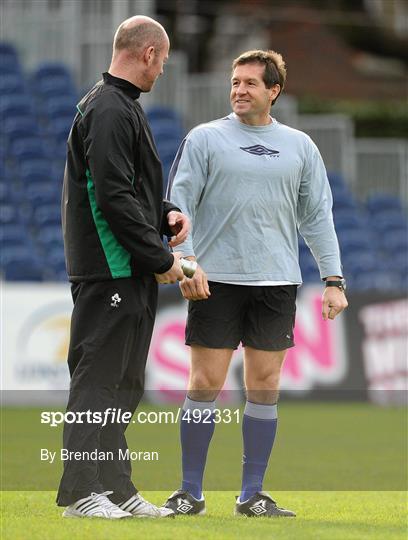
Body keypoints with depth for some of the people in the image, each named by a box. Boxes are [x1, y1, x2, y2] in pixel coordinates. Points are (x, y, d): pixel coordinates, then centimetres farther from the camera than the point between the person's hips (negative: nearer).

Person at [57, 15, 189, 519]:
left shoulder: (123, 107, 18)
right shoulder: (108, 111, -15)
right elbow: (114, 196, -21)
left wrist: (166, 212, 6)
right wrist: (160, 259, -15)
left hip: (132, 272, 10)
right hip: (110, 270, -10)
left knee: (122, 383, 12)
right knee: (97, 379, -8)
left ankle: (117, 488, 17)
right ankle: (82, 492, -6)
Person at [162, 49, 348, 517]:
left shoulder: (300, 146, 11)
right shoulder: (205, 139, 4)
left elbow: (317, 216, 13)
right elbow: (178, 203, -1)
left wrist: (333, 280, 5)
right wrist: (186, 263, -14)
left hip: (277, 284, 2)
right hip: (216, 281, -2)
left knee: (264, 386, 3)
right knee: (205, 383, -3)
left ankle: (252, 495, 9)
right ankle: (191, 492, 5)